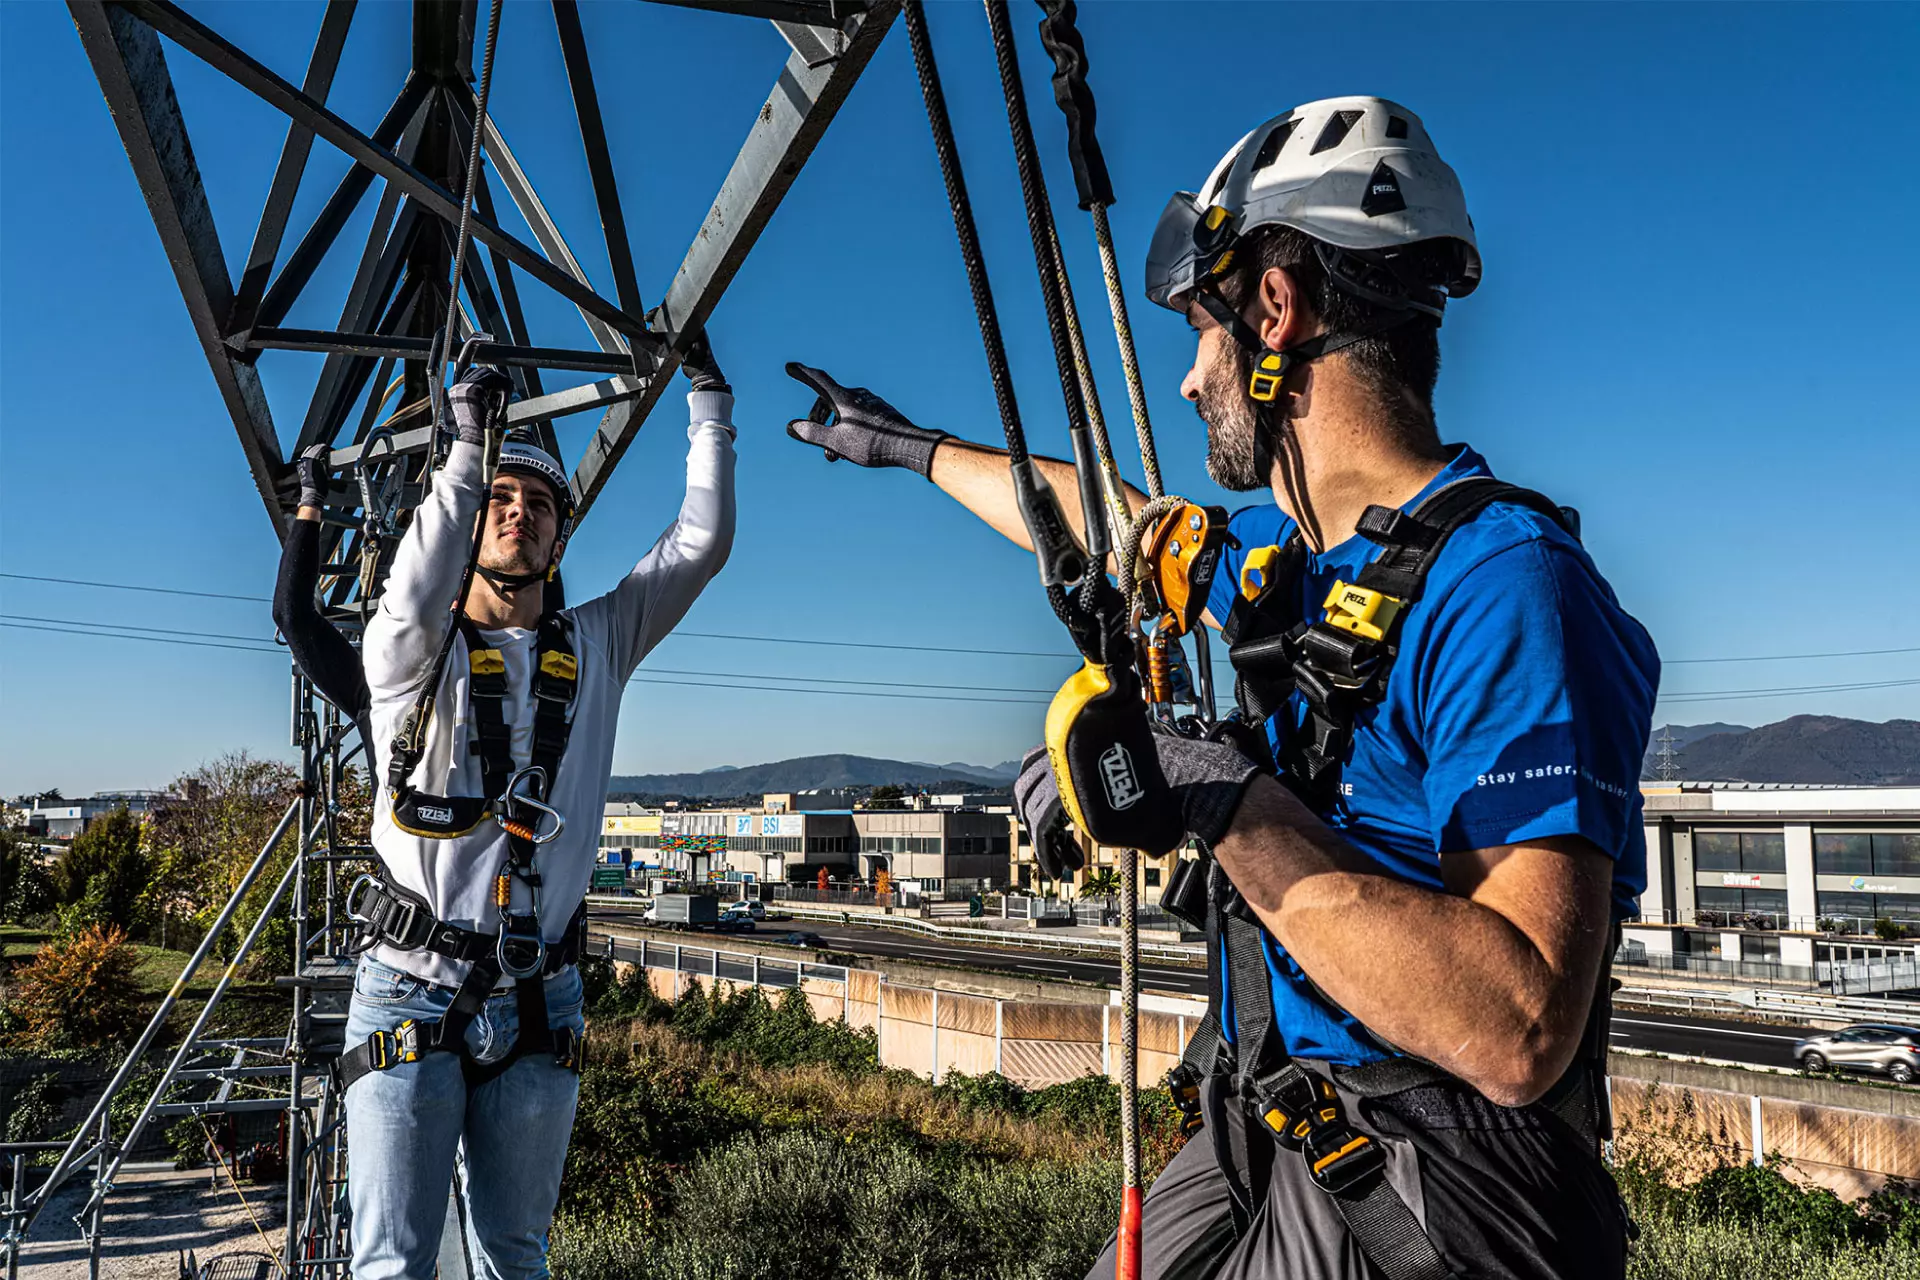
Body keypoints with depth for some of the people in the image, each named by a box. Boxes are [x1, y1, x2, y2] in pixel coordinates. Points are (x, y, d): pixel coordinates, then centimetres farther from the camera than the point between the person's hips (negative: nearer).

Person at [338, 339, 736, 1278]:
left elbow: (701, 545, 8)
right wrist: (467, 453, -28)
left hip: (537, 1005, 3)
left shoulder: (595, 647, 11)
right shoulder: (411, 652, 1)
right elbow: (414, 599, -24)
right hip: (411, 990, -3)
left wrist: (709, 407, 9)